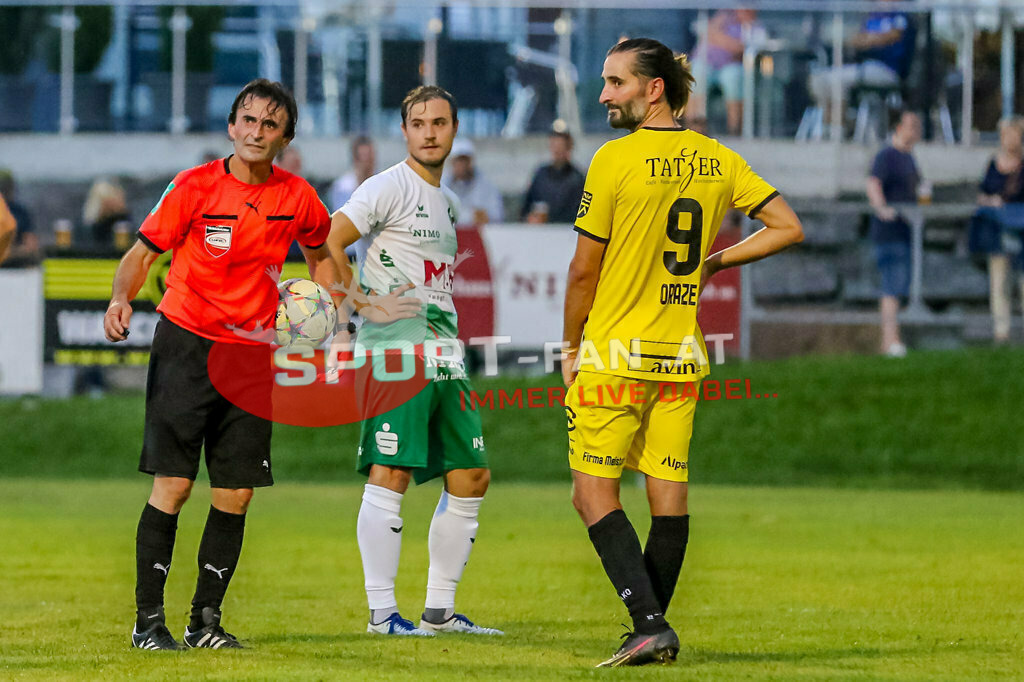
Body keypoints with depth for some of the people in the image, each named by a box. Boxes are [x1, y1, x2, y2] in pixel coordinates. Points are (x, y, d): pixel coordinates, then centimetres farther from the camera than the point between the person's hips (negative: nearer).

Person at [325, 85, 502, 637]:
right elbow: (326, 243, -14)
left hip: (442, 356, 9)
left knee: (470, 476, 8)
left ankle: (439, 610, 16)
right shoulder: (390, 188, -5)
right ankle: (381, 612, -11)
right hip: (394, 349, -9)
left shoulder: (446, 199, 21)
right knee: (390, 473, -13)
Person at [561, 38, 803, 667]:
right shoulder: (719, 160, 4)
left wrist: (571, 349, 4)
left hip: (615, 354, -6)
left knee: (594, 492, -3)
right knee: (669, 492, 8)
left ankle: (650, 624, -15)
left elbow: (584, 269, -8)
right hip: (683, 355, 6)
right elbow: (787, 228, 5)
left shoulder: (615, 160, -12)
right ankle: (651, 633, 12)